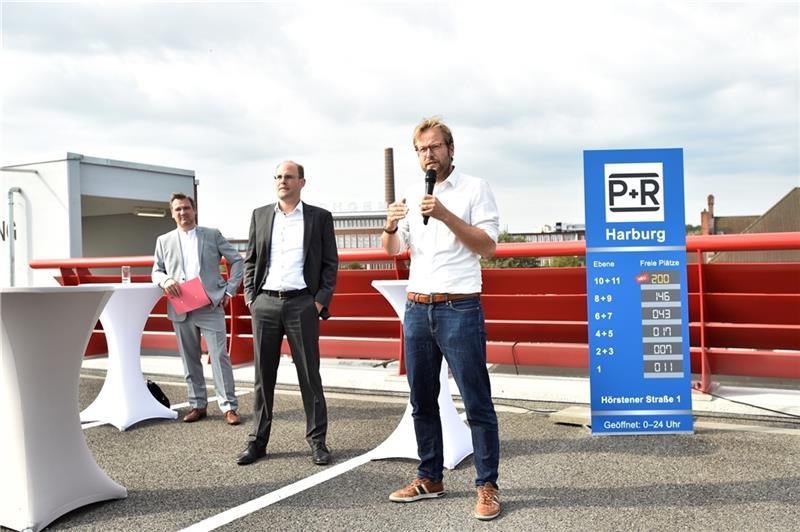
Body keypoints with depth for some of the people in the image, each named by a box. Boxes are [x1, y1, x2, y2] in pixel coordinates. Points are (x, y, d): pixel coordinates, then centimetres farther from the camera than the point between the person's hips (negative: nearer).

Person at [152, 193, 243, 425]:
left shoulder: (212, 235, 6)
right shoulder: (164, 241, 12)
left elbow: (237, 260, 7)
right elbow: (156, 271, 15)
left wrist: (230, 290, -1)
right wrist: (165, 280, -8)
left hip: (211, 307, -3)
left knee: (220, 356, -6)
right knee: (190, 360, 8)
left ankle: (229, 406, -1)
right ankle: (198, 405, 19)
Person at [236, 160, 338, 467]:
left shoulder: (320, 217, 4)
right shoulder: (260, 215, 11)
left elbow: (330, 263, 3)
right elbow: (250, 260, 14)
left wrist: (320, 301, -5)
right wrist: (250, 297, 4)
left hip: (302, 304, -2)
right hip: (265, 304, 3)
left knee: (309, 375, 3)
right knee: (263, 376, 7)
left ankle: (317, 441, 12)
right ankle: (258, 440, 17)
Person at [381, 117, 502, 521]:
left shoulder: (474, 188, 0)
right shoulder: (412, 196, 14)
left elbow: (488, 246, -8)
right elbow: (392, 250, 14)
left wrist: (446, 215, -19)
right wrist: (389, 226, -8)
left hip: (460, 309, -5)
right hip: (417, 308, 6)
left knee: (477, 403, -2)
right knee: (422, 401, 12)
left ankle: (487, 486, 7)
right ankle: (429, 479, 24)